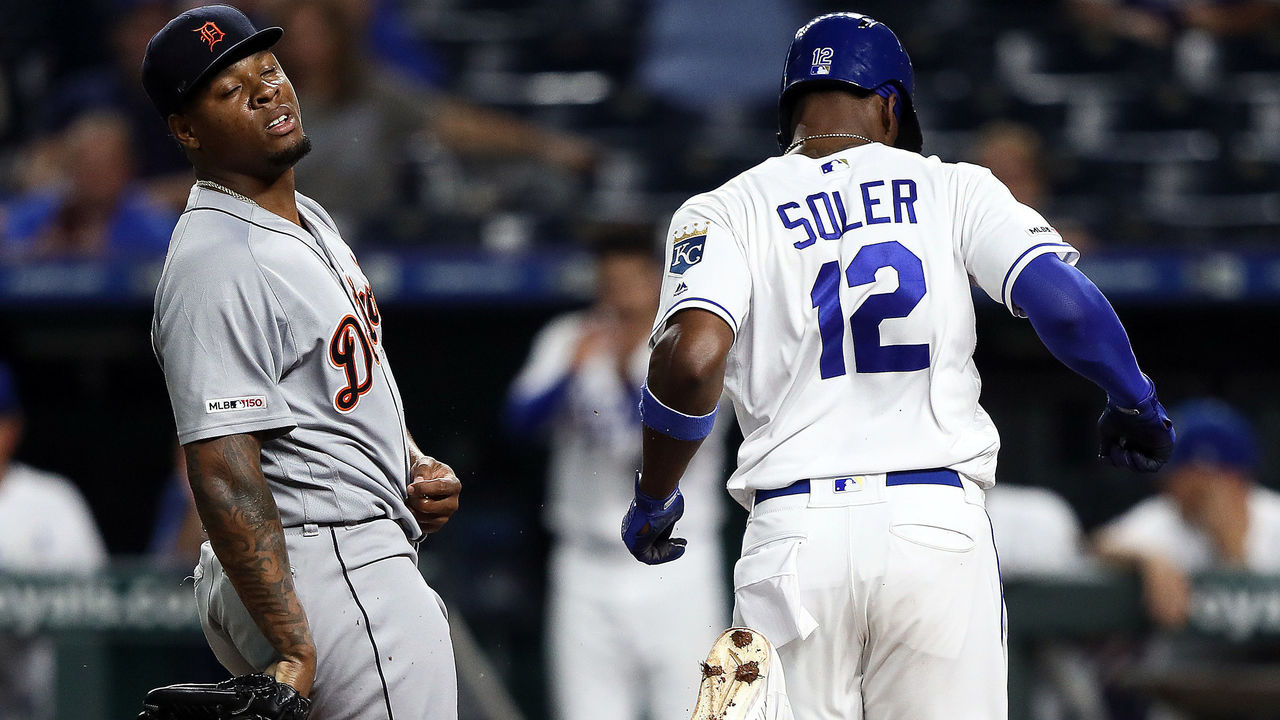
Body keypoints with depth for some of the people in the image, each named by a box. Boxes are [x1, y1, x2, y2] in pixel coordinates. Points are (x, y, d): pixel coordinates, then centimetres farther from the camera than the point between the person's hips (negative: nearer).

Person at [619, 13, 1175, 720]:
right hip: (939, 525, 0)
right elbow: (1066, 304, -4)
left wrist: (653, 502, 4)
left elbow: (692, 358, -10)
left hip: (795, 528, 0)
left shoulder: (723, 211, 8)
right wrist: (1136, 403, 14)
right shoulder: (954, 189, 11)